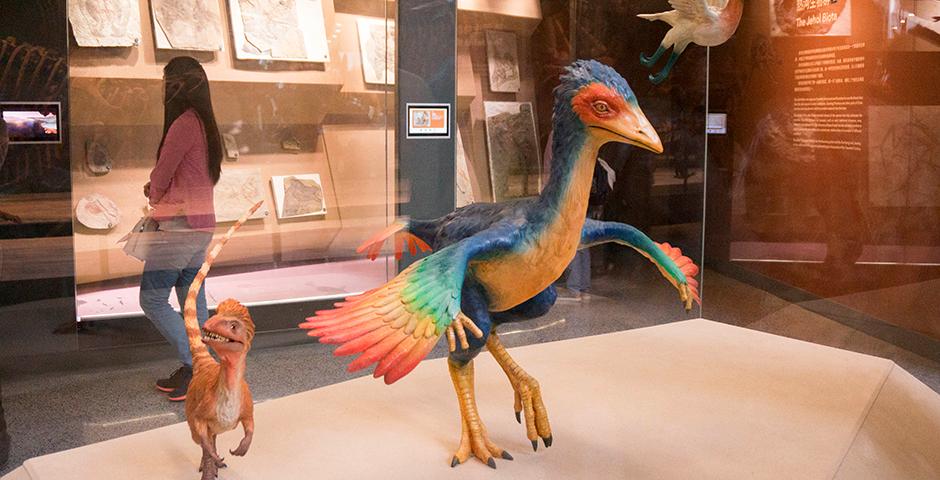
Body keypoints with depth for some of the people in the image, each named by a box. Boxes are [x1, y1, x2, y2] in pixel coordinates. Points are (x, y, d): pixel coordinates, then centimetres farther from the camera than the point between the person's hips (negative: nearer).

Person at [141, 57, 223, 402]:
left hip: (179, 224, -9)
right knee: (192, 301, 11)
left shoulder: (185, 123, -16)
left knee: (152, 300, -4)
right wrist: (155, 188, 4)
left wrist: (153, 193, 11)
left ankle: (195, 365, -6)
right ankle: (194, 371, 17)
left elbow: (161, 177, -9)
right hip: (202, 223, 9)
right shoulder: (205, 124, 13)